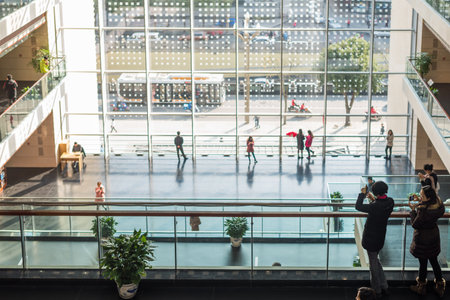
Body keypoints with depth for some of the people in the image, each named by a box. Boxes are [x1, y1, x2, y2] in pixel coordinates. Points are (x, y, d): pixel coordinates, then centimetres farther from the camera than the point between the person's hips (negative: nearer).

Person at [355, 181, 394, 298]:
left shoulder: (375, 206, -31)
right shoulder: (390, 202, -10)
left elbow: (358, 206, -19)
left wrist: (362, 194, -7)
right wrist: (374, 200, 6)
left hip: (371, 238, -7)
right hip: (381, 237, 7)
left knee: (373, 263, 9)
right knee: (375, 260, 26)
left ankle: (377, 290, 23)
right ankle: (383, 286, 32)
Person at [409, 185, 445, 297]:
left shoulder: (423, 210, -34)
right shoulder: (437, 204, -9)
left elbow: (415, 224, -21)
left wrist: (413, 210, -15)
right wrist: (420, 202, 3)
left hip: (423, 240, -7)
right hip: (434, 238, 7)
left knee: (423, 263, 11)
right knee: (434, 262, 22)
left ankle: (421, 287, 31)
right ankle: (440, 286, 35)